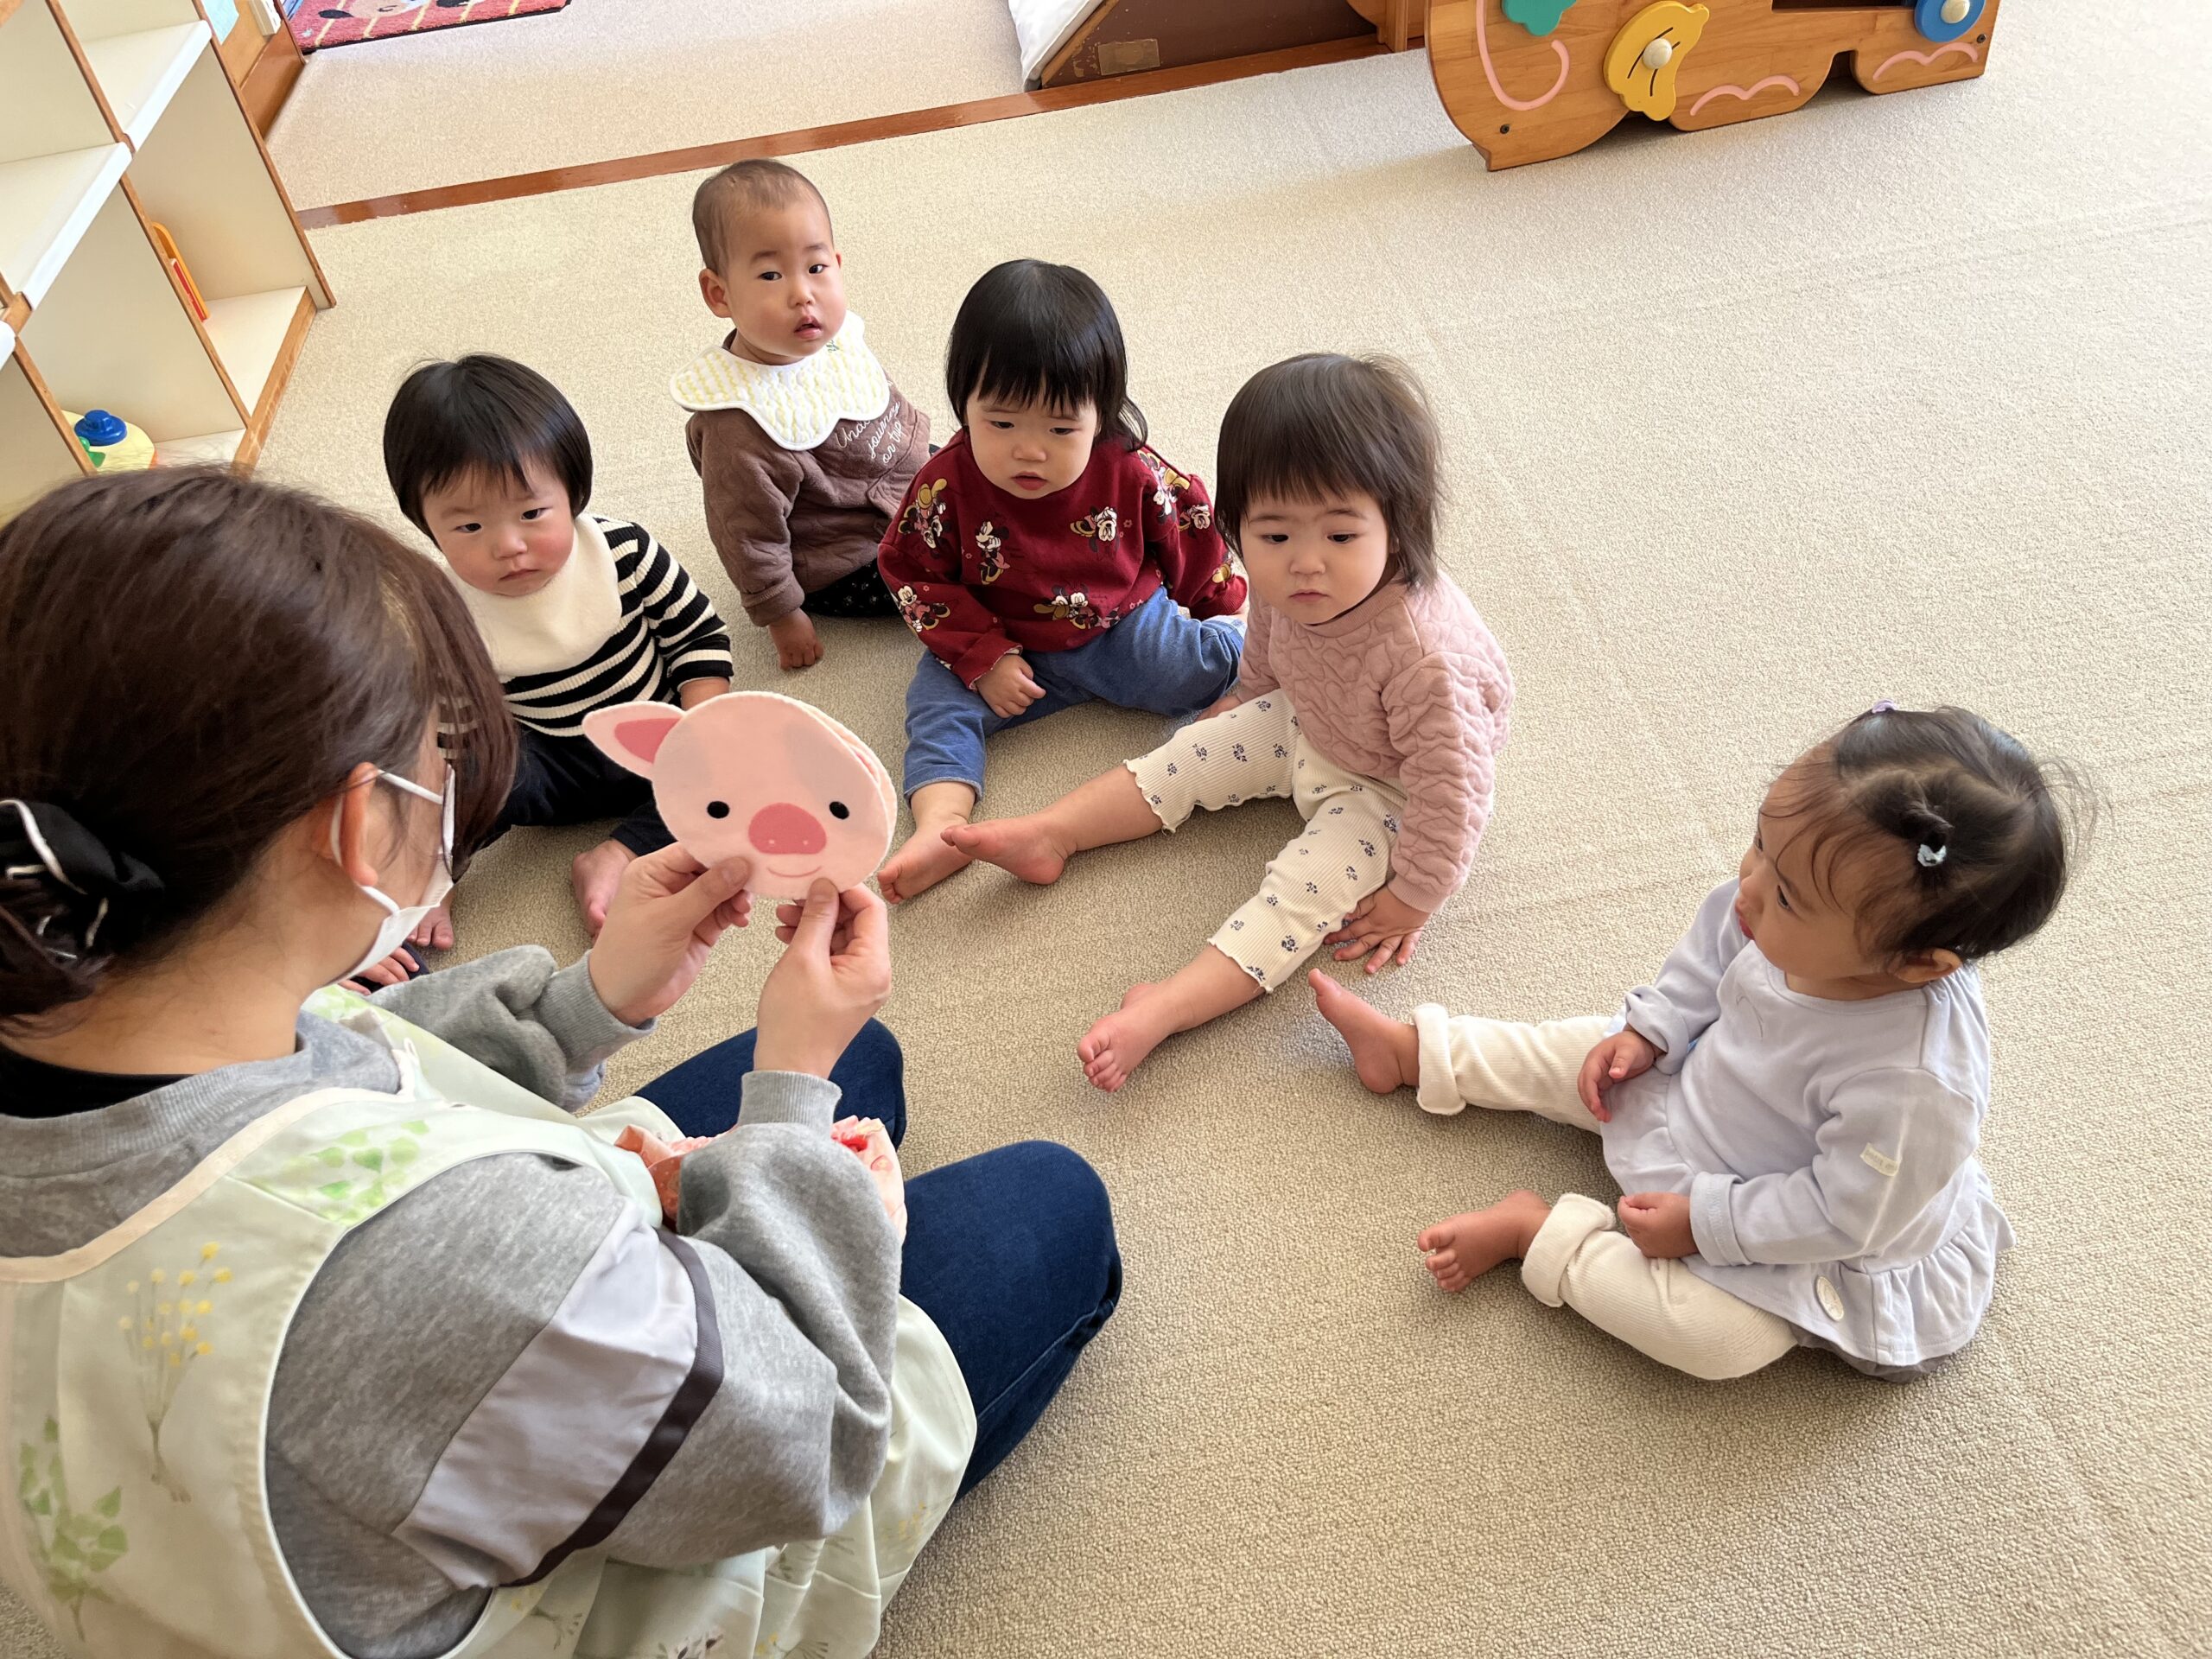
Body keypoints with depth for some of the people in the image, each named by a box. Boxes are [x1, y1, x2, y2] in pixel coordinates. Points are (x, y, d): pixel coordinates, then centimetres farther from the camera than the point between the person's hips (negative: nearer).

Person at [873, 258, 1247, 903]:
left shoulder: (1132, 472, -18)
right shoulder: (947, 485, -20)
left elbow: (1191, 535, -1)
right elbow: (916, 575, -11)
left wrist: (1223, 611, 12)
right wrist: (982, 658, -20)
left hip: (1126, 627, 0)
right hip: (1010, 651, 0)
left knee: (1225, 665, -16)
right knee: (937, 698, -20)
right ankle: (941, 823, -33)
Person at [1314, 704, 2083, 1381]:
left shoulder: (1917, 1087, -43)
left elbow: (1843, 1214, -29)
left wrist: (1704, 1223, -22)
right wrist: (1647, 1033, -3)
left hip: (1802, 1238, -6)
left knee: (1717, 1334, -26)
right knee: (1587, 1053, 8)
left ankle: (1537, 1232, -8)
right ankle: (1411, 1049, 30)